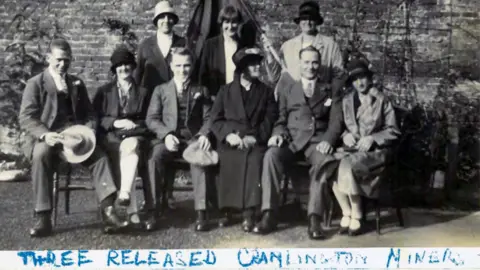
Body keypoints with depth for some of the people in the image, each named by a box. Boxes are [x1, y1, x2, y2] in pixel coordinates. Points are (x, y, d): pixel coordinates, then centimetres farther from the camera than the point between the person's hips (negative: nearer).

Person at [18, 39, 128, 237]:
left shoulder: (77, 84, 19)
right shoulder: (35, 83, 7)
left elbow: (89, 114, 17)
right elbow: (26, 118, -3)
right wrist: (45, 134, -23)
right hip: (47, 138, -3)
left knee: (99, 155, -26)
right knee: (41, 154, -37)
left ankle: (108, 211, -32)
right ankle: (42, 217, -33)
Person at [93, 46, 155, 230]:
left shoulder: (143, 92, 23)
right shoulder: (104, 92, 20)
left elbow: (147, 121, 16)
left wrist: (134, 125, -5)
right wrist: (116, 122, -9)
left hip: (135, 136, 1)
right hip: (111, 138, -1)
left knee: (130, 146, -38)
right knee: (127, 151, -34)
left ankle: (125, 193, -52)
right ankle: (132, 211, -44)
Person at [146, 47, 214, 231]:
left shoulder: (201, 91, 20)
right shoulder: (161, 90, 18)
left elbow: (208, 118, 8)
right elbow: (152, 118, 7)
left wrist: (204, 134, -14)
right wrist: (166, 134, -12)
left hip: (193, 138, 0)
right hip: (169, 138, 1)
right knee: (155, 156, -34)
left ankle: (201, 211, -35)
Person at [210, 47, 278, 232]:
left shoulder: (266, 92, 17)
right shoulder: (225, 90, 16)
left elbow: (270, 120, 6)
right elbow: (216, 119, 7)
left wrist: (254, 137, -12)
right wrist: (228, 135, -13)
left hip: (255, 141, 0)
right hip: (231, 140, 0)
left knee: (255, 160, -33)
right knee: (227, 160, -32)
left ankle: (249, 213, -32)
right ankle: (227, 210, -20)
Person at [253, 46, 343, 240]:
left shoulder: (330, 92, 19)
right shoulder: (287, 92, 23)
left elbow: (336, 121, 7)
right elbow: (281, 120, 16)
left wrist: (328, 140, -14)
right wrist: (278, 134, -9)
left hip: (317, 141, -1)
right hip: (292, 140, 1)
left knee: (325, 161, -37)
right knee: (271, 155, -33)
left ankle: (314, 218, -36)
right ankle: (269, 214, -31)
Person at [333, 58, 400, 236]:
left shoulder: (381, 100, 5)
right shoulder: (346, 101, 15)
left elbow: (393, 131, 2)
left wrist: (373, 138, -13)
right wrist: (346, 135, -6)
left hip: (374, 150, -3)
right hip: (351, 149, 4)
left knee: (347, 165, -34)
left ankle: (355, 216, -21)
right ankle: (347, 214, -20)